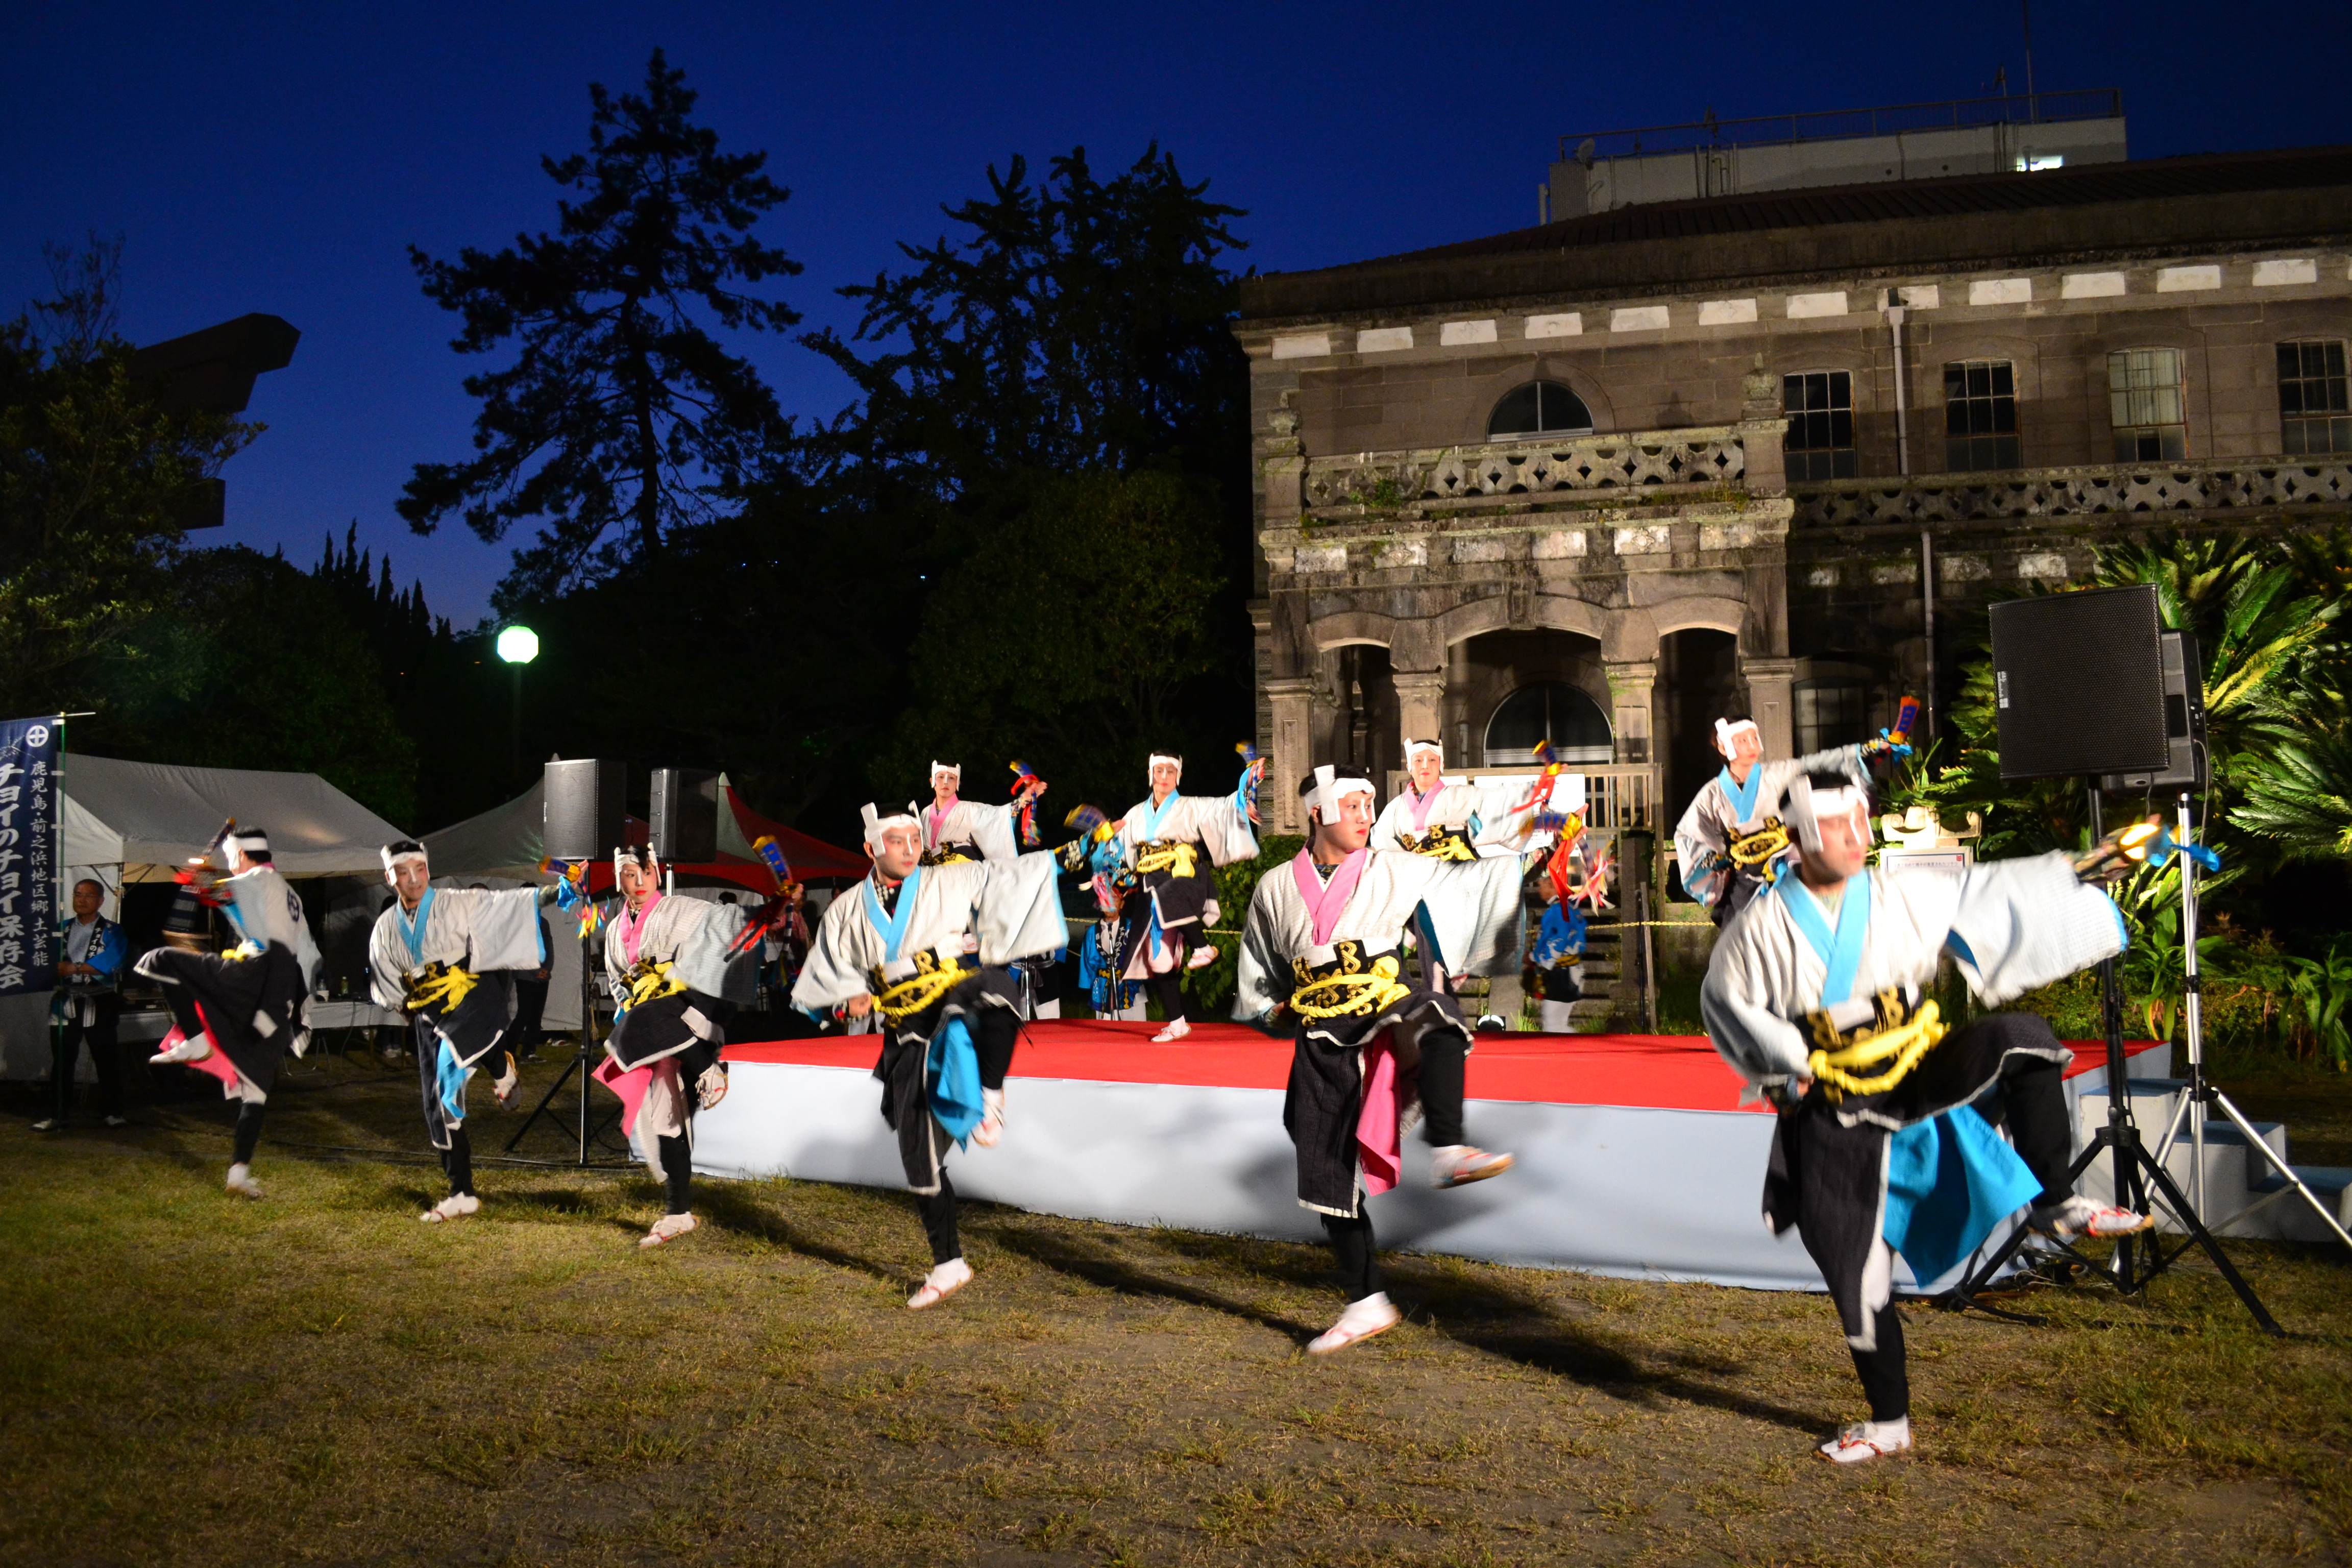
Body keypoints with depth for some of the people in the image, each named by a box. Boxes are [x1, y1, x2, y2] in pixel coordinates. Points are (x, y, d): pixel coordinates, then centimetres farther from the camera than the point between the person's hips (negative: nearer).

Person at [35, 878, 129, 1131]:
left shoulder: (111, 931, 1)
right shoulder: (62, 929, 15)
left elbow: (110, 962, -14)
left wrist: (75, 968, -20)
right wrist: (57, 970, -11)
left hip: (99, 1004, -4)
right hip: (67, 1003, 4)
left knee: (106, 1059, 2)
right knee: (62, 1060, 5)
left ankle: (113, 1111, 11)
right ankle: (58, 1114, 12)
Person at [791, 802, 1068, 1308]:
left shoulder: (954, 881, 2)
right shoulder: (848, 911, 12)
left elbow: (1018, 873, -1)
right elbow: (829, 967, 23)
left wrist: (1065, 857, -17)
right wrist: (852, 993, 7)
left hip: (963, 1013, -3)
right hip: (910, 1039, 4)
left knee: (990, 987, -41)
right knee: (919, 1154, 5)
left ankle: (991, 1096, -24)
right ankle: (948, 1265, 21)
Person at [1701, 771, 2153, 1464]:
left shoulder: (1905, 896, -5)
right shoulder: (1763, 925, -10)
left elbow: (1988, 894, 5)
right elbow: (1723, 1001, -2)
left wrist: (2079, 875, 6)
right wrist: (1788, 1062, -10)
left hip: (1920, 1075, 2)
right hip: (1838, 1120, -1)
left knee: (2021, 1041, -26)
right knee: (1858, 1278, 4)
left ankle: (2054, 1202, -11)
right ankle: (1888, 1422, 23)